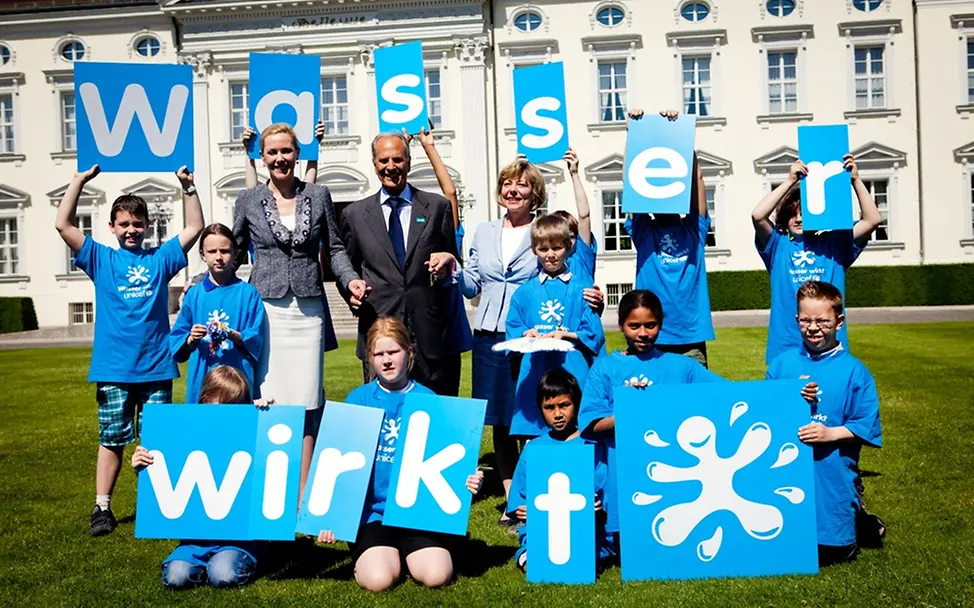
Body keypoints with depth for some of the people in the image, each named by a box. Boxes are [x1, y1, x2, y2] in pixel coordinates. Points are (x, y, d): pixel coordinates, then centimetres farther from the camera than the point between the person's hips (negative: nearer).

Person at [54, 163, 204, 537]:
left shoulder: (160, 258, 9)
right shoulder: (101, 260, 6)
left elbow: (194, 229, 9)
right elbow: (63, 225, 0)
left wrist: (188, 188, 2)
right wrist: (80, 180, -4)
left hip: (156, 367, 1)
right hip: (113, 369, 0)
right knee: (111, 440, 7)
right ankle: (102, 509, 16)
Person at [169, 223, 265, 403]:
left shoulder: (248, 293, 1)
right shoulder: (194, 294, 8)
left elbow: (256, 338, -4)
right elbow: (176, 338, 9)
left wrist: (235, 337, -21)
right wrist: (191, 339, -10)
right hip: (201, 379, 2)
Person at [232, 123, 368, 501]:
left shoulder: (319, 196, 8)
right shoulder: (248, 200, 7)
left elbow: (334, 248, 11)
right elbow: (235, 254, 14)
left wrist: (349, 279, -4)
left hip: (308, 307, 1)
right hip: (266, 307, 0)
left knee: (307, 398, 0)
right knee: (268, 398, -3)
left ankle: (304, 489, 9)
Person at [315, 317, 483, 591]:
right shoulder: (358, 400, 2)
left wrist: (466, 480, -16)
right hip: (372, 511, 0)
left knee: (436, 576, -19)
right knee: (378, 579, -22)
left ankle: (409, 554, 13)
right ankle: (366, 556, 12)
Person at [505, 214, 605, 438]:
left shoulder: (581, 289, 4)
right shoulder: (524, 292, 11)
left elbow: (594, 334, -1)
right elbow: (513, 332, 11)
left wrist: (566, 335, -14)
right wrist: (525, 335, -9)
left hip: (574, 372, -2)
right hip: (535, 376, 2)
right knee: (536, 440, 2)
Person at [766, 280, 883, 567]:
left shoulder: (854, 371, -4)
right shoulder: (782, 364, 3)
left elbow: (867, 427, -5)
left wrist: (830, 433, -19)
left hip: (832, 478, -2)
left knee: (831, 553, 8)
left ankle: (858, 520, 36)